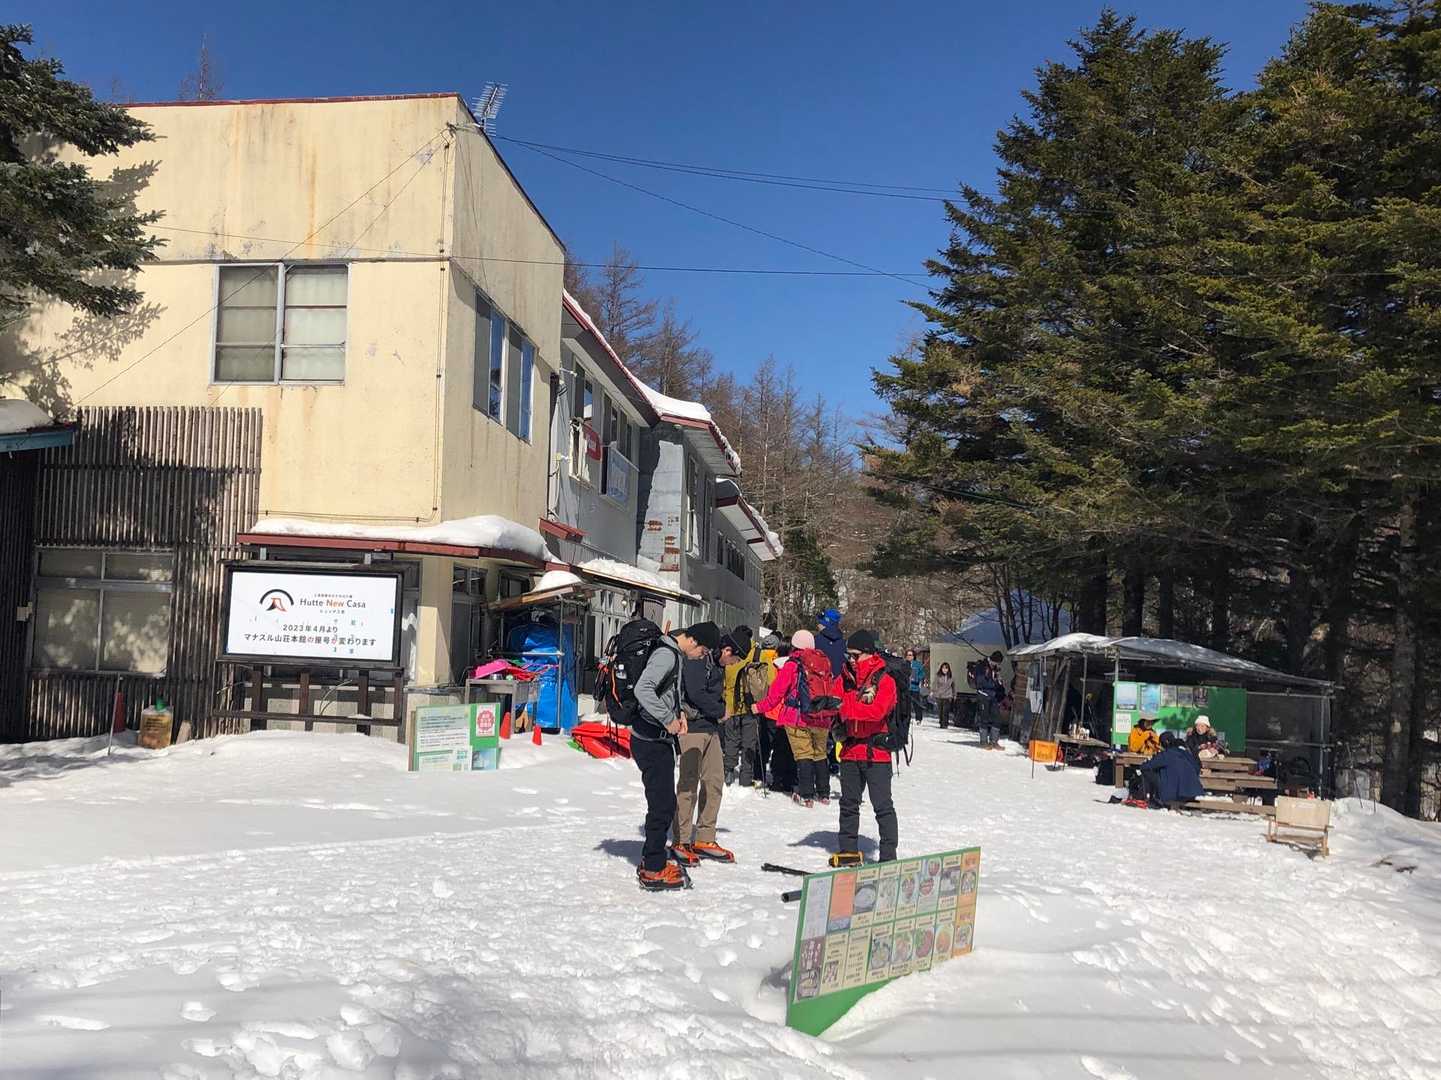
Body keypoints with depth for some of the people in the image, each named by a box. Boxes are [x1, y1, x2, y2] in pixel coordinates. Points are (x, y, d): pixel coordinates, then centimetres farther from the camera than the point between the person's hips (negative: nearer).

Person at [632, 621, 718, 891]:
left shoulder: (676, 655, 14)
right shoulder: (666, 655, -18)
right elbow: (642, 689, -30)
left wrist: (678, 712, 8)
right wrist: (669, 720, -24)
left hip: (660, 740, 10)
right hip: (651, 740, -10)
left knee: (663, 804, 16)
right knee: (663, 805, -6)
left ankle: (651, 860, 27)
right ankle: (653, 870, 1)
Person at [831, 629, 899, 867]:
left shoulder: (884, 681, -9)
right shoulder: (848, 678, 10)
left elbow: (877, 711, -23)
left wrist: (844, 706, -27)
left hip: (876, 752, -6)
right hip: (850, 751, 7)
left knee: (882, 806, -2)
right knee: (848, 803, 13)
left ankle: (889, 855, 3)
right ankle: (848, 851, 24)